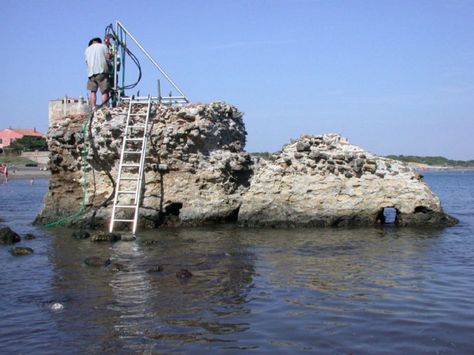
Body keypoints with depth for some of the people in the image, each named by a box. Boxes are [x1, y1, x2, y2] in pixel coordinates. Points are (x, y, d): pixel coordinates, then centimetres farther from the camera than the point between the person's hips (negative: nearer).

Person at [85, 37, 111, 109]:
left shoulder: (87, 49, 22)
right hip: (102, 71, -4)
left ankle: (93, 108, -5)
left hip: (91, 72, 4)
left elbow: (87, 61, 21)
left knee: (93, 91, 7)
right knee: (105, 91, -6)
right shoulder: (103, 46, 10)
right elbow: (108, 57, 0)